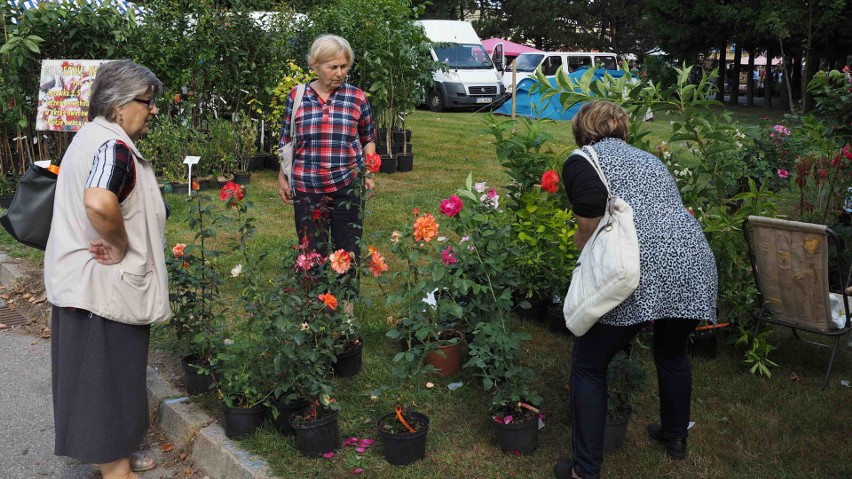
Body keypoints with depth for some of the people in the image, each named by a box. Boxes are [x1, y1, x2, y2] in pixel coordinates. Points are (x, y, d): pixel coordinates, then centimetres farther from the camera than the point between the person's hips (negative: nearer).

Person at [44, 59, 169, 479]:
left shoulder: (90, 137, 12)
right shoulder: (113, 147, -21)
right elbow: (100, 204, -40)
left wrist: (113, 240, 9)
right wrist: (121, 246, -23)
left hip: (82, 281, 10)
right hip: (104, 287, -10)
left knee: (98, 373, 20)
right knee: (109, 374, 2)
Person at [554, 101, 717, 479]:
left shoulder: (581, 161, 7)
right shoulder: (648, 159, 29)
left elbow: (591, 231, -7)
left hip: (642, 274, -7)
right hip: (697, 269, 7)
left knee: (589, 364, 11)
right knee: (672, 353, 31)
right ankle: (675, 437, 48)